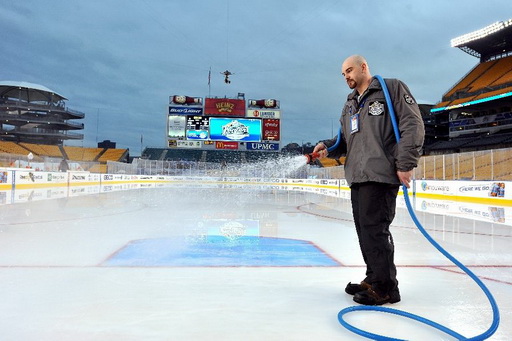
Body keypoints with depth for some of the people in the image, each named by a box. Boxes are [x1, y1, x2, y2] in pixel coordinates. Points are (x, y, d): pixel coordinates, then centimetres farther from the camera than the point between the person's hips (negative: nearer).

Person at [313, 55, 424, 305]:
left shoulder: (392, 88, 1)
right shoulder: (350, 105, 24)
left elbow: (413, 125, -8)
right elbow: (345, 140, 23)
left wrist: (405, 164, -15)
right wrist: (327, 146, 2)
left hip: (382, 174, -8)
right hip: (357, 176, 8)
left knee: (374, 228, -8)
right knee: (364, 229, 11)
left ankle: (386, 287, 5)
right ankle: (374, 278, 25)